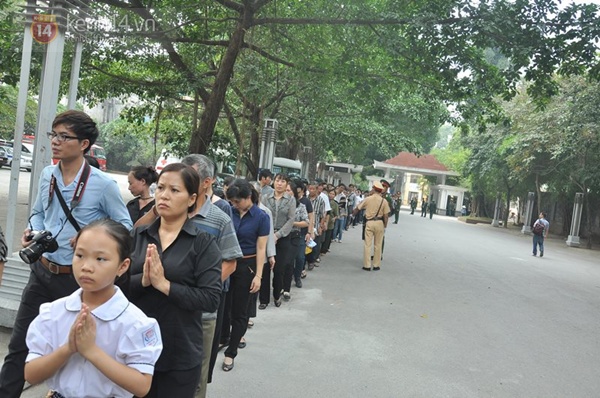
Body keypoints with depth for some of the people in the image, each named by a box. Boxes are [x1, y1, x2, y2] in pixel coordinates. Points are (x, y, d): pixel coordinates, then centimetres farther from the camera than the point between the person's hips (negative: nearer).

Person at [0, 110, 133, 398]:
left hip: (77, 278, -5)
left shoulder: (103, 184, -15)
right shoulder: (47, 175, 2)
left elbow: (125, 227, -8)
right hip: (41, 271, 5)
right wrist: (32, 231, -3)